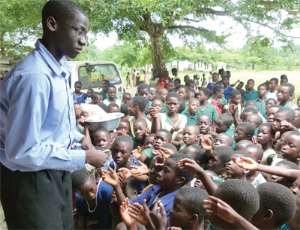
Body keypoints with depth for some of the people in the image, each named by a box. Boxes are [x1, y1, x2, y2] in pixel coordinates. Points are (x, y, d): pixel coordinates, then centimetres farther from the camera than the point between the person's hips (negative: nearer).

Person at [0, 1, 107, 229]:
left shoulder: (60, 70, 5)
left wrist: (78, 138, 0)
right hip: (31, 179, -9)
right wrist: (83, 157, -21)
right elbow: (22, 152, -28)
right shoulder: (33, 75, -28)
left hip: (57, 173, 9)